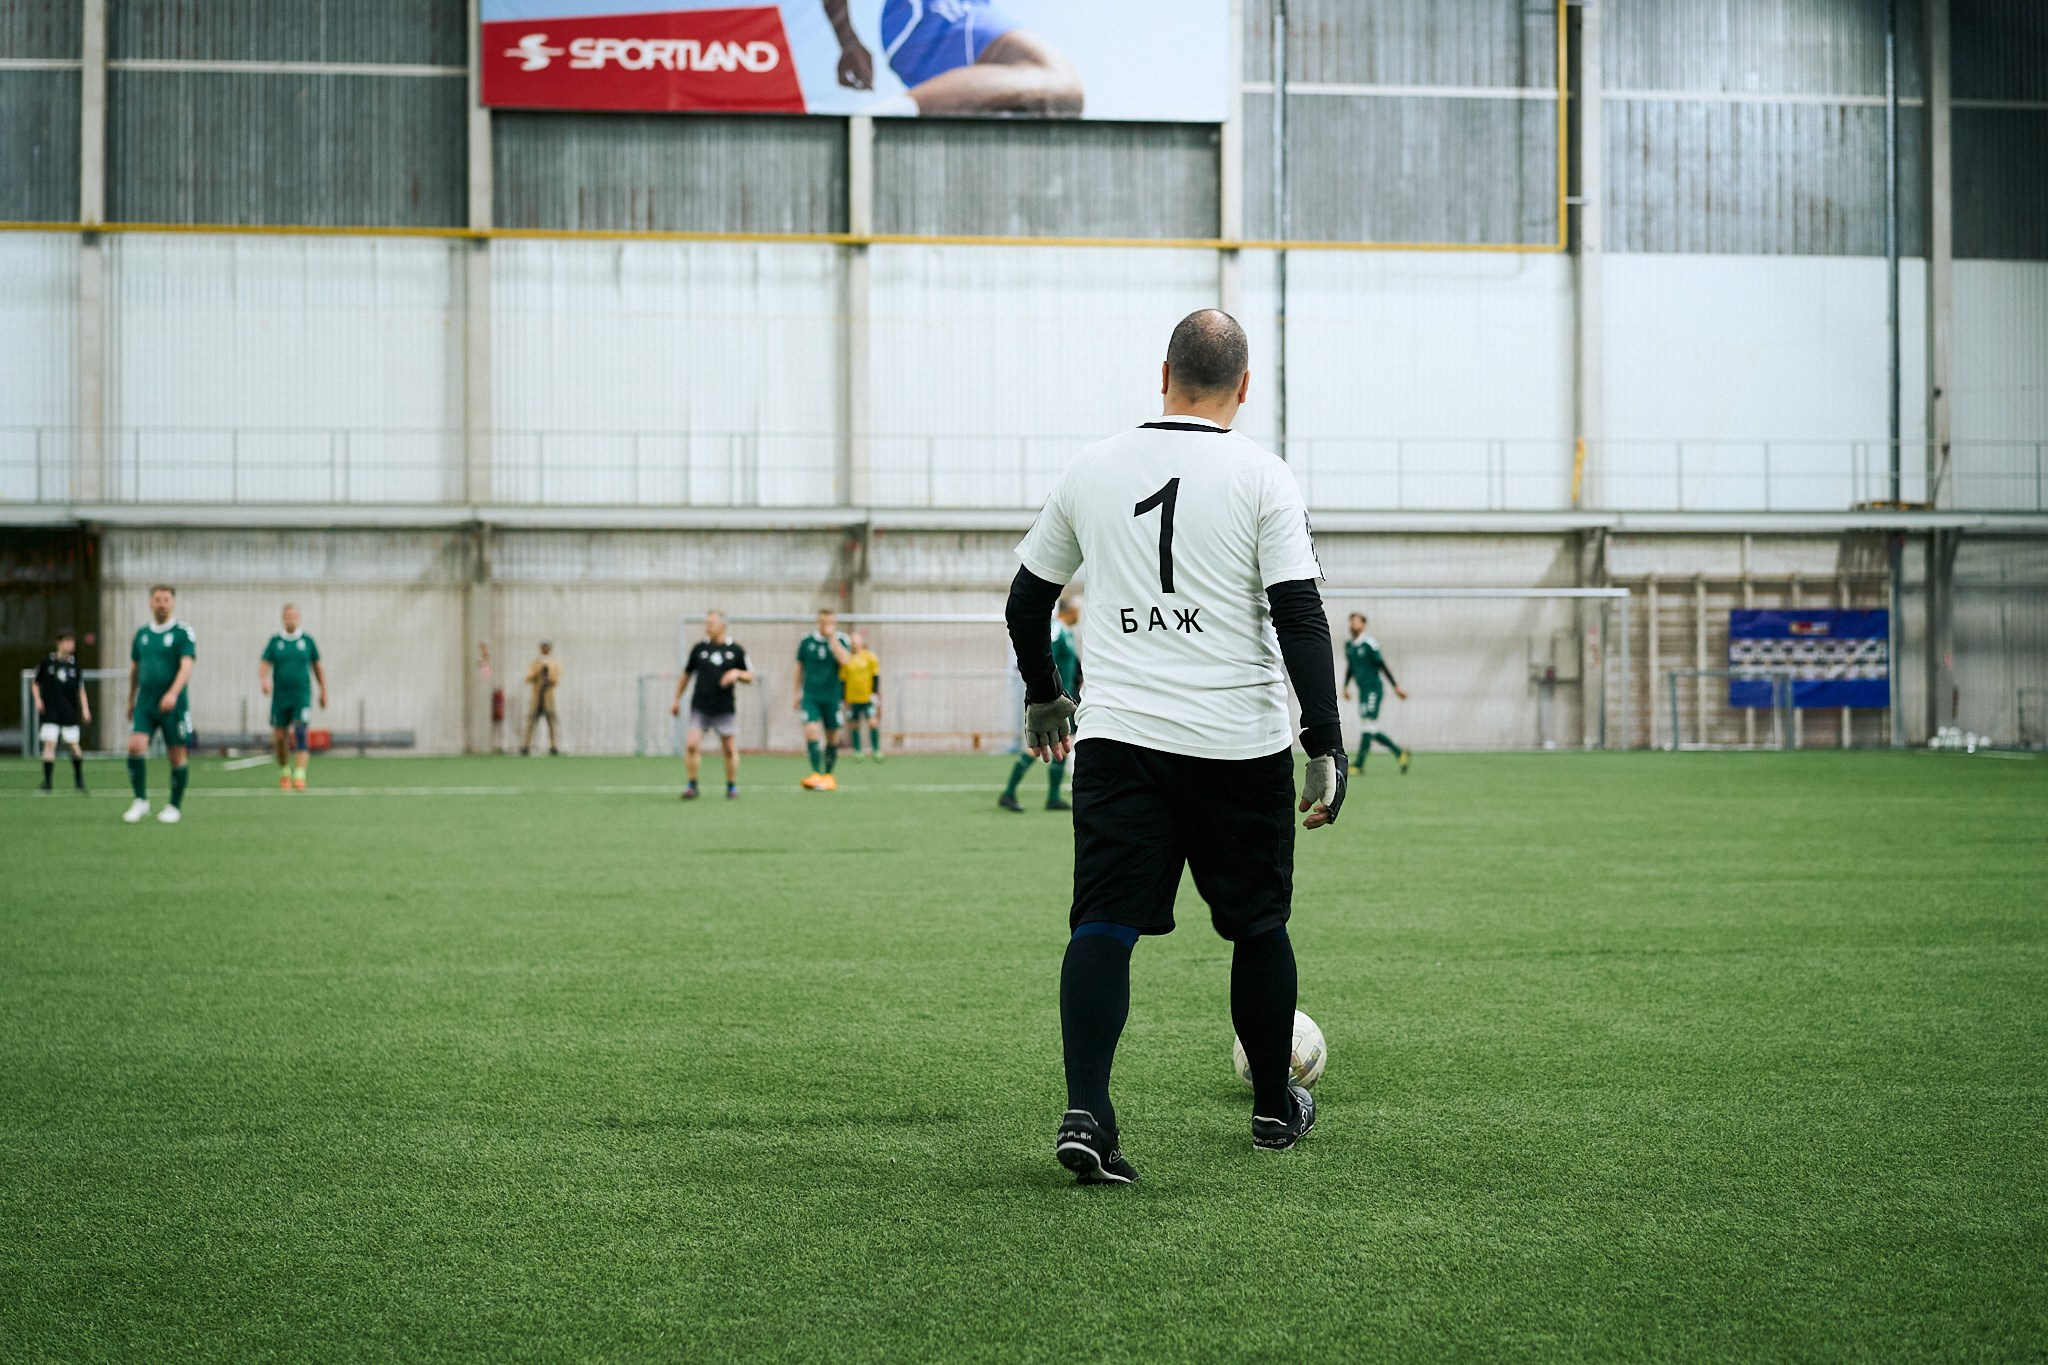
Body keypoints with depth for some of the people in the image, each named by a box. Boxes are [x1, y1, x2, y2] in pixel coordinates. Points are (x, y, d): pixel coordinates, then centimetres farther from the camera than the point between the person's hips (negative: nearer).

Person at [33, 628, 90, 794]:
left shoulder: (74, 665, 4)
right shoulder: (47, 663, -1)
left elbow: (81, 690, 10)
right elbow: (35, 684, 9)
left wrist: (85, 709, 2)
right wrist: (37, 700, -5)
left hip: (70, 713, 2)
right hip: (50, 711, -2)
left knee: (73, 744, 2)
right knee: (50, 743, -10)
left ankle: (79, 780, 19)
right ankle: (47, 782, -4)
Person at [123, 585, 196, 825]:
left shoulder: (183, 632, -4)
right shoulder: (142, 633, 10)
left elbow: (186, 666, -16)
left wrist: (173, 693, -30)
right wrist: (131, 700, 23)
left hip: (174, 705, -3)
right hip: (145, 704, 3)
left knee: (177, 756, 1)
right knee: (135, 746, -14)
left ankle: (175, 807, 16)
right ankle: (140, 800, -2)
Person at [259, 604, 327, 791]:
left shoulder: (307, 640, 4)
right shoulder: (275, 641, 4)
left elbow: (317, 667, 13)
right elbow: (264, 665, -3)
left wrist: (323, 692, 14)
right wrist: (264, 681, -23)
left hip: (302, 696, -1)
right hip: (280, 697, 1)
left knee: (300, 732, -17)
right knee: (280, 737, 5)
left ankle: (300, 775, -21)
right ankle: (284, 773, 28)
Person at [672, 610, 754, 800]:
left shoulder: (736, 650, 2)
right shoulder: (699, 648, 6)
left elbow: (750, 676, 9)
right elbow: (686, 675, 15)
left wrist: (737, 673, -12)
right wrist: (677, 699, 14)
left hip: (725, 708, -1)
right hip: (700, 707, 1)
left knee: (730, 749, 3)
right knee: (691, 744, -13)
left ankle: (732, 786, 20)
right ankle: (692, 786, -3)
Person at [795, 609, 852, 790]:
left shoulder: (841, 641, -1)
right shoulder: (806, 641, 3)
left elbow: (844, 661, -21)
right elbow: (800, 668, 14)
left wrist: (832, 638, -19)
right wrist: (797, 693, 15)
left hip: (832, 697, 0)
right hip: (810, 696, 0)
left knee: (832, 738, 6)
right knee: (811, 730, -18)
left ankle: (828, 775, 22)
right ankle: (816, 774, -19)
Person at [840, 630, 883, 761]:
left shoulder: (870, 657, 0)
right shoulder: (847, 659, 6)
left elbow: (876, 676, 2)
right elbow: (842, 680, 11)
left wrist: (875, 693, -6)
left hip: (868, 697, -3)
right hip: (852, 699, 3)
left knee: (873, 722, -13)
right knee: (854, 725, 4)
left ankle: (876, 750, -4)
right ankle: (857, 752, 14)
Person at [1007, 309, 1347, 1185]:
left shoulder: (1092, 470, 8)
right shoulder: (1262, 479, -3)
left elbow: (1026, 598, 17)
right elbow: (1300, 616, -10)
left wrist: (1043, 697, 33)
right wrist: (1326, 747, -8)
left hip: (1116, 740, 2)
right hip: (1238, 744, -2)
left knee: (1102, 926, -2)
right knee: (1258, 925, 14)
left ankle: (1085, 1113, -19)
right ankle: (1274, 1108, 28)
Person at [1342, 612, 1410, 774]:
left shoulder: (1369, 643, -11)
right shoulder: (1348, 645, 11)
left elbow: (1382, 665, -9)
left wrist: (1396, 686, -8)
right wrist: (1346, 686, 16)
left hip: (1374, 689, -8)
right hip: (1362, 691, 8)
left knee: (1368, 724, -13)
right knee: (1372, 729, 6)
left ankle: (1359, 763, -16)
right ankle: (1399, 752, 20)